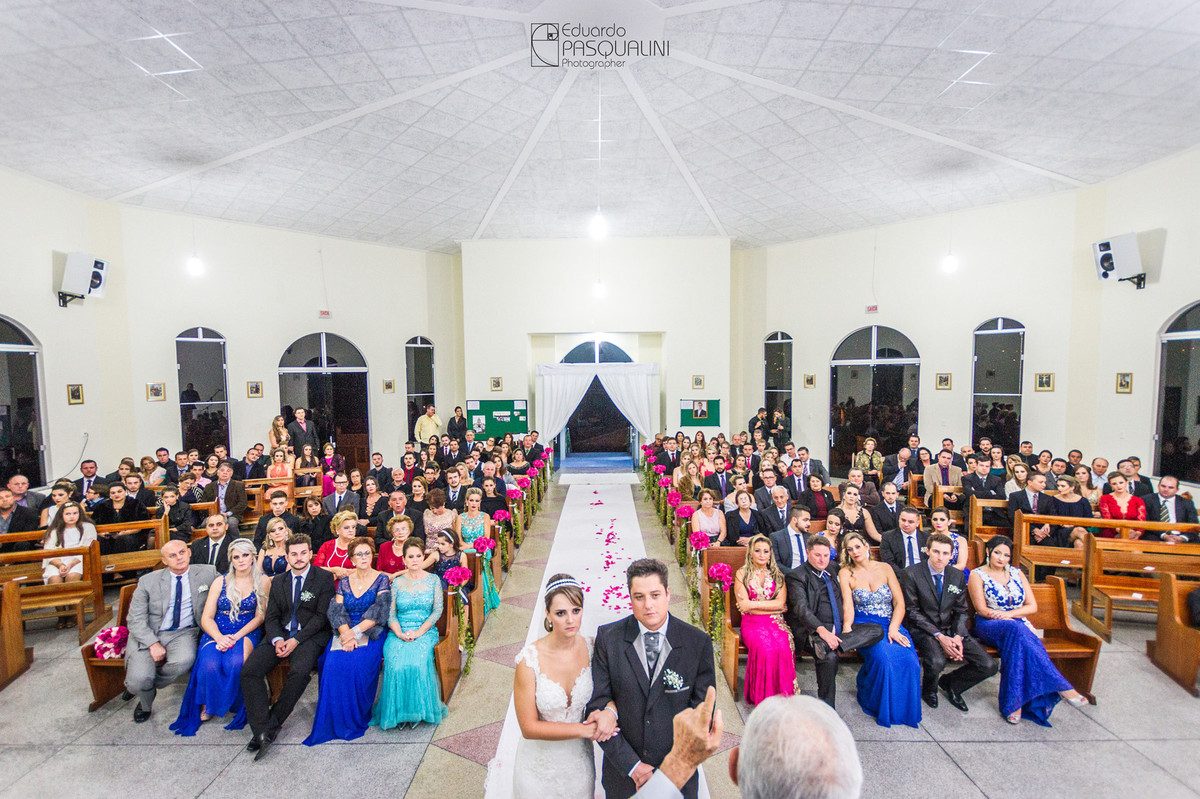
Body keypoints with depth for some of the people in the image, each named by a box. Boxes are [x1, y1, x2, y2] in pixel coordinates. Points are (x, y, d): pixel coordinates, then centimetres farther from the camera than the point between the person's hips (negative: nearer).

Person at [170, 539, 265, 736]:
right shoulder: (220, 582, 7)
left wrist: (236, 637, -14)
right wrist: (220, 638, -16)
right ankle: (209, 705, -1)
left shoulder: (261, 582, 3)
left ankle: (232, 704, -3)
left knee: (235, 663, -32)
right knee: (210, 665, -29)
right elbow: (206, 618, 3)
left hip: (246, 632, -1)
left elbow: (260, 617, 0)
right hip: (217, 633, 2)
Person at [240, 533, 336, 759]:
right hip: (280, 634, 5)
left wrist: (296, 640, -15)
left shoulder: (324, 578, -1)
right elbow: (271, 617, 11)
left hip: (310, 635, -5)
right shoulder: (278, 582, 15)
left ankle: (272, 723, -10)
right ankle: (263, 731, -13)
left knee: (300, 671, -31)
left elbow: (322, 616, -6)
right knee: (249, 670, -18)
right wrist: (277, 640, -10)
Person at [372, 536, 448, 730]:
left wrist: (419, 631, -14)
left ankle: (420, 709, -14)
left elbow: (438, 610, -1)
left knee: (418, 659, -31)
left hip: (425, 631, -1)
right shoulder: (397, 582, 10)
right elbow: (390, 614, 4)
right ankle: (397, 712, -11)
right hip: (398, 632, 1)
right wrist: (400, 633, -15)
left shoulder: (433, 580, 7)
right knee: (395, 661, -28)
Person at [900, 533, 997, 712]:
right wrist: (939, 636, -19)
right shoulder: (911, 574, -12)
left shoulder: (958, 575, 3)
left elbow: (961, 611, 8)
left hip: (951, 629, 5)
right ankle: (929, 690, 5)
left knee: (989, 666, -12)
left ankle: (950, 683, 17)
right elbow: (911, 612, -11)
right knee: (937, 662, -33)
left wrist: (958, 637, -10)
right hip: (923, 629, -5)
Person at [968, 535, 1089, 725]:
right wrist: (1012, 619, -14)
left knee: (1018, 640, -36)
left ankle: (1013, 704, -39)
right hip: (989, 626, -3)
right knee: (1016, 629, -38)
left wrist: (1009, 613, -9)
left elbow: (1033, 606, 10)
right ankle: (1061, 687, -37)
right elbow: (982, 610, -4)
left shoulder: (1017, 574, 18)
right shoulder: (977, 575, 5)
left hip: (1019, 625, 4)